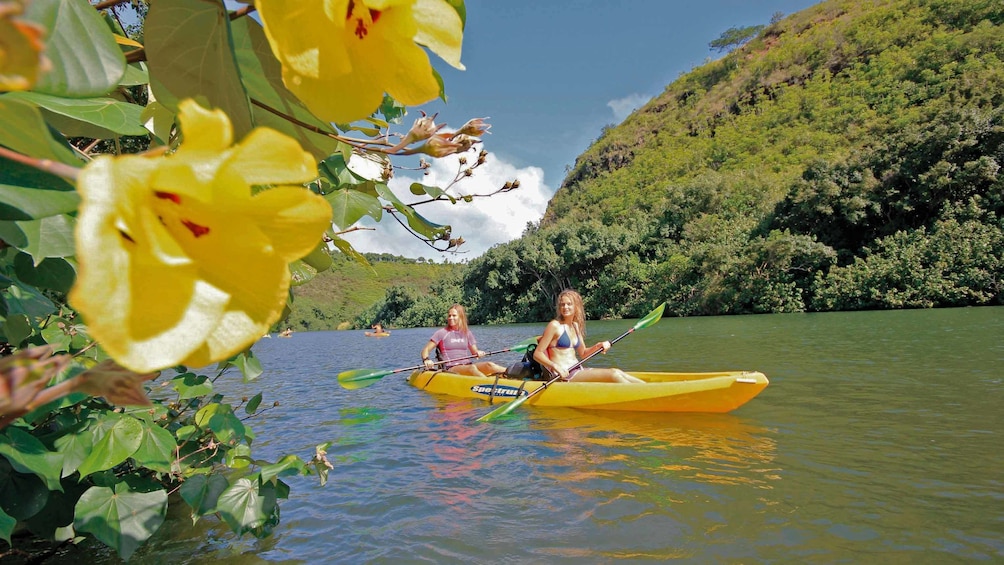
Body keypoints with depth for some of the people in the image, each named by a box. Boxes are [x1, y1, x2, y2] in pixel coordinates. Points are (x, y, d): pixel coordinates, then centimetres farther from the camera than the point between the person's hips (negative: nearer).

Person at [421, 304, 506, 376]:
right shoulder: (442, 333, 3)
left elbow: (474, 351, 17)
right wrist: (426, 360, -21)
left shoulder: (467, 333, 16)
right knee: (472, 368, -35)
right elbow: (425, 350, 1)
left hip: (467, 366, 5)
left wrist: (478, 352, -8)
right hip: (451, 369, -4)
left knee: (489, 365, -23)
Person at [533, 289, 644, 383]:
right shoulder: (555, 326, -8)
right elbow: (537, 354, -11)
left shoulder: (575, 325, 14)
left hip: (578, 370, 8)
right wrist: (555, 366, -26)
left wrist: (598, 346, 4)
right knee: (613, 374, -17)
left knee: (618, 372, -6)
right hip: (563, 374, -8)